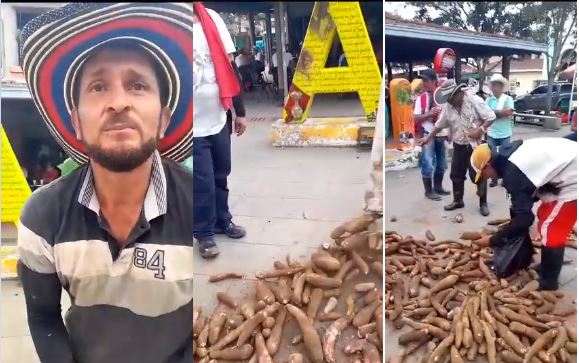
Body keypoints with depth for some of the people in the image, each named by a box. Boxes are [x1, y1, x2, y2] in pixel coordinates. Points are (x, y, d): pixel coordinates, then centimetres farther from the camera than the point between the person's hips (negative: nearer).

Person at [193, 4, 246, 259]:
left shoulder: (212, 19, 1)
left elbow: (229, 66, 6)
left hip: (218, 118, 4)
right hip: (193, 125, -4)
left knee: (221, 176, 18)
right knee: (202, 184, 4)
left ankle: (222, 220, 39)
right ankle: (204, 234, 24)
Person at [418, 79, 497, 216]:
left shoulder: (475, 101, -15)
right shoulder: (447, 106, 1)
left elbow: (491, 117, -13)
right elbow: (440, 125, 11)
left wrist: (480, 130, -24)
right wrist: (428, 138, 9)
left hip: (475, 145, -5)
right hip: (458, 146, 6)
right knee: (456, 174, 12)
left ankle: (483, 203, 14)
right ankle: (458, 200, 29)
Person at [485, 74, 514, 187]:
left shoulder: (508, 99, -3)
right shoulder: (489, 100, 4)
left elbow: (509, 112, -17)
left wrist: (494, 112, -11)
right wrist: (501, 112, -11)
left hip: (504, 134, -2)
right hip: (491, 133, 2)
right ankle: (494, 179, 18)